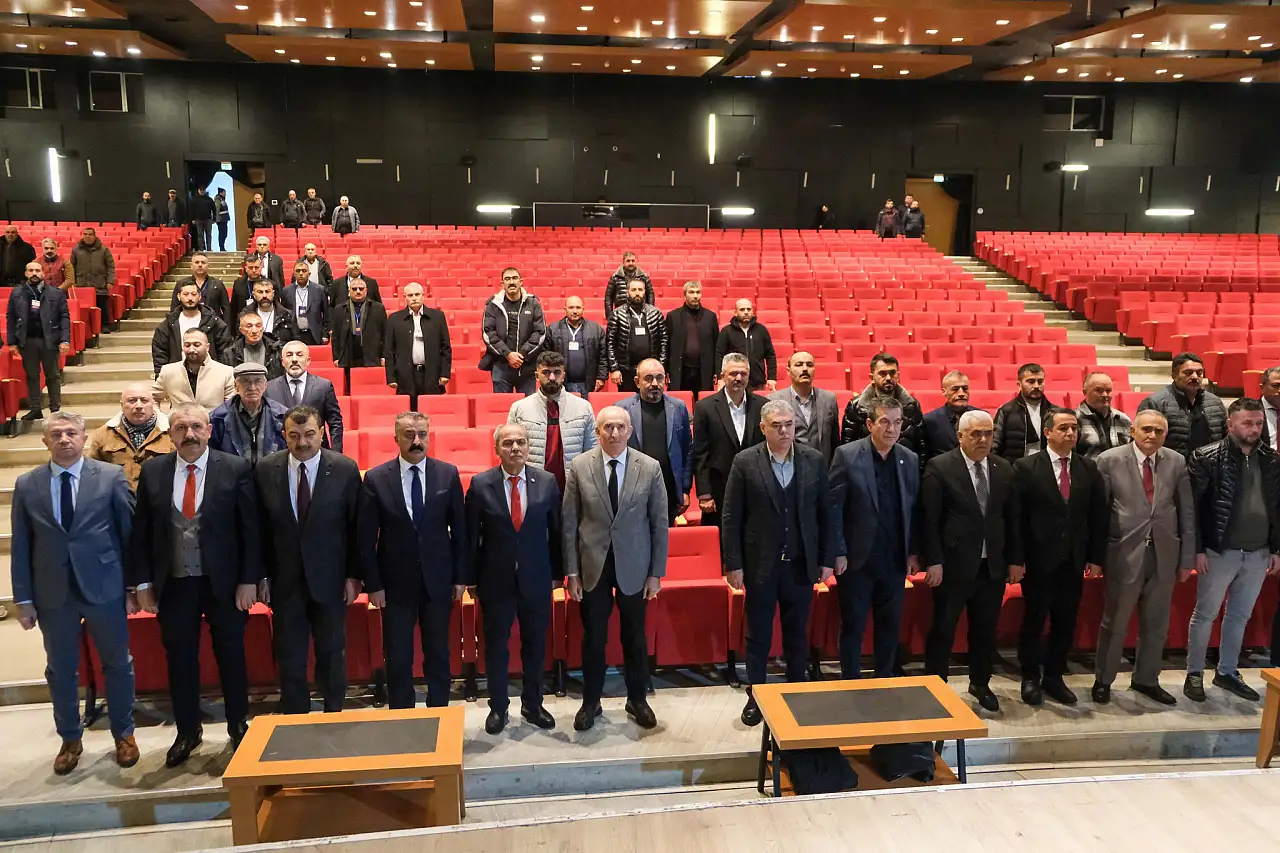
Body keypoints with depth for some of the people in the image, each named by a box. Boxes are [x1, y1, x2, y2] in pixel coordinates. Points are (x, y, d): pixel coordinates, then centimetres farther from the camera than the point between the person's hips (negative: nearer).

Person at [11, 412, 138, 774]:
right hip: (52, 593, 2)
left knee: (118, 663, 11)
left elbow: (130, 532, -2)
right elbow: (21, 546, 4)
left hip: (104, 588, -2)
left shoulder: (111, 477, -4)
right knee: (61, 670, 15)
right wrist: (23, 598, 2)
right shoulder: (27, 485, 2)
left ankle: (123, 734, 29)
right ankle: (70, 740, 33)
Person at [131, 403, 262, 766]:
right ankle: (187, 733, 29)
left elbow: (251, 528, -6)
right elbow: (141, 531, 6)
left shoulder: (236, 469, -7)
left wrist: (249, 580, -8)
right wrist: (143, 582, 3)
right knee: (180, 661, 12)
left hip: (224, 583, -2)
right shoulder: (152, 472, 1)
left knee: (232, 658, 10)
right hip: (172, 585, 2)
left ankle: (238, 728, 28)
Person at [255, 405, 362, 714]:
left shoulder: (345, 469, -8)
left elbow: (356, 527, -4)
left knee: (332, 654, 12)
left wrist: (353, 575, -5)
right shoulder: (266, 470, -3)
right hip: (284, 581, 1)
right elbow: (260, 528, 2)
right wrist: (262, 576, 0)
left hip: (330, 579, -1)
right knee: (289, 657, 10)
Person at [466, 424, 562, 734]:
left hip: (536, 580, 1)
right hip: (496, 580, -1)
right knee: (496, 646, 11)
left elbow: (556, 531, 3)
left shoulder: (547, 483, -3)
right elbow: (471, 535, -3)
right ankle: (498, 708, 28)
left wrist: (557, 573, 5)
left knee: (535, 645, 13)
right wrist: (471, 578, -1)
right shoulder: (480, 484, -7)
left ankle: (532, 704, 32)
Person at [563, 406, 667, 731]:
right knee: (593, 638, 11)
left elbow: (659, 523, -2)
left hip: (633, 567, 0)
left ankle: (637, 700, 32)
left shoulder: (650, 468, -6)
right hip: (592, 566, 0)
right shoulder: (579, 467, -6)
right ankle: (590, 702, 29)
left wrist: (656, 573, -2)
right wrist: (571, 572, -4)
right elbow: (569, 523, -3)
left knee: (635, 637, 14)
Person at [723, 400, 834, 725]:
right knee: (758, 635, 10)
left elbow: (825, 513, 4)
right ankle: (756, 696, 24)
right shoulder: (745, 462, -7)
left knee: (797, 635, 13)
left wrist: (826, 559, 3)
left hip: (801, 564, 2)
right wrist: (733, 564, -8)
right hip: (760, 564, -2)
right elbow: (730, 517, -6)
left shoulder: (815, 461, -1)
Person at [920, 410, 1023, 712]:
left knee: (986, 629, 14)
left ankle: (980, 684, 33)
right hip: (953, 565, -4)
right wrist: (933, 561, -14)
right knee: (943, 629, 4)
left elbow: (1013, 518, 10)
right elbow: (929, 519, -10)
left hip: (993, 566, 4)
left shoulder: (1004, 469, 7)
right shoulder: (939, 467, -8)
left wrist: (1015, 560, 7)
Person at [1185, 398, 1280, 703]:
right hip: (1220, 551, -5)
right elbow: (1193, 505, -10)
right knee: (1205, 614, 5)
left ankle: (1227, 672, 28)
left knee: (1240, 616, 15)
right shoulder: (1206, 457, -9)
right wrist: (1198, 549, -13)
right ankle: (1194, 674, 16)